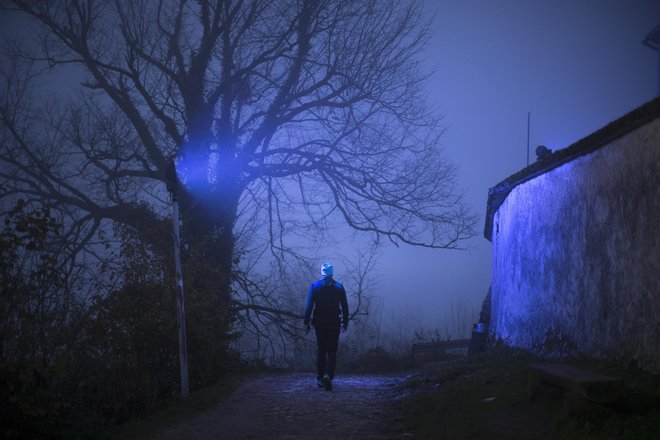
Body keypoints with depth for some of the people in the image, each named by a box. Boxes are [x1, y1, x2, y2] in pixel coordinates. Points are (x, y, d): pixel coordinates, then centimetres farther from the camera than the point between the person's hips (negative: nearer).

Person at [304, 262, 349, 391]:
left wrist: (306, 322, -3)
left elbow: (309, 306, -6)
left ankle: (320, 378, 15)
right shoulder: (339, 287, 1)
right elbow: (345, 307, 2)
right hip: (334, 323, -1)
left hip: (319, 323, 1)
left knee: (321, 350, 14)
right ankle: (328, 375, -20)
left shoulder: (314, 286, -2)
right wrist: (345, 322, 10)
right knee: (332, 351, 1)